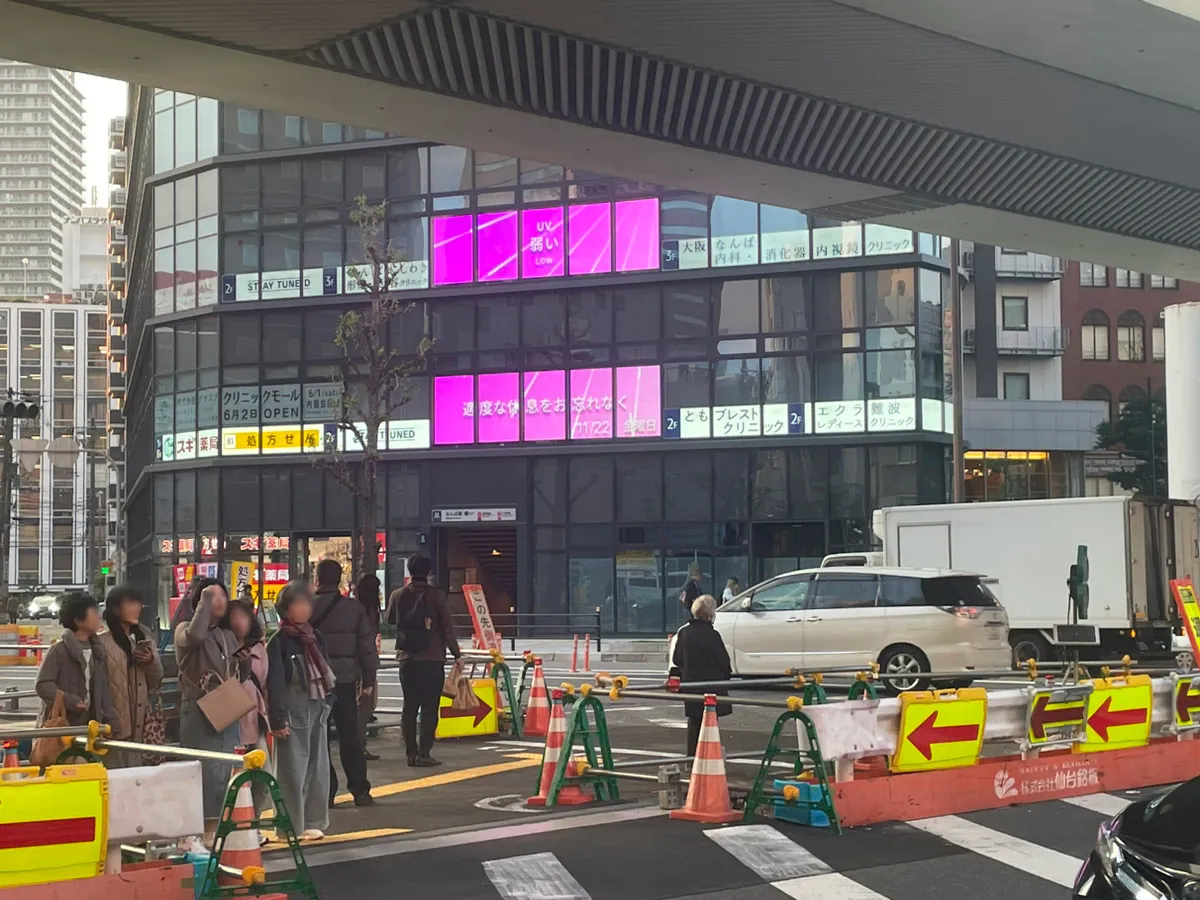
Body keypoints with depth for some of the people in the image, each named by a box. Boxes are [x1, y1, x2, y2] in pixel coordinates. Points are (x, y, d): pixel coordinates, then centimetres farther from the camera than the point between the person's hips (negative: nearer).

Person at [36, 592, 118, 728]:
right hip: (61, 725, -7)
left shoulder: (98, 651, 10)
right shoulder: (59, 650, -11)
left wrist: (110, 720, 6)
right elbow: (42, 685, -15)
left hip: (89, 724, 7)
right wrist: (70, 701, -24)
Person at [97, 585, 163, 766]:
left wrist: (151, 662, -4)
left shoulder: (143, 638, 16)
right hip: (115, 726, -6)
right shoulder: (103, 643, -4)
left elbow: (156, 683, 16)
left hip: (139, 725, 6)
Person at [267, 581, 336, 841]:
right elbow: (275, 683, -12)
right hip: (293, 712, -7)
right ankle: (290, 826, 1)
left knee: (318, 768, 9)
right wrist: (277, 719, -16)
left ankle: (313, 822, 18)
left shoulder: (315, 638, 13)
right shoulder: (279, 642, -7)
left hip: (317, 710, 7)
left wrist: (327, 703, 11)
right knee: (293, 771, -5)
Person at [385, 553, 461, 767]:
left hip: (407, 659, 4)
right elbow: (447, 629, -7)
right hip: (432, 660, -4)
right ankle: (424, 753, -6)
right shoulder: (436, 596, -7)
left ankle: (411, 753, 9)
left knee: (409, 707, 10)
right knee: (430, 707, -1)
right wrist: (456, 655, 0)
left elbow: (390, 620, 22)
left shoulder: (397, 596, 4)